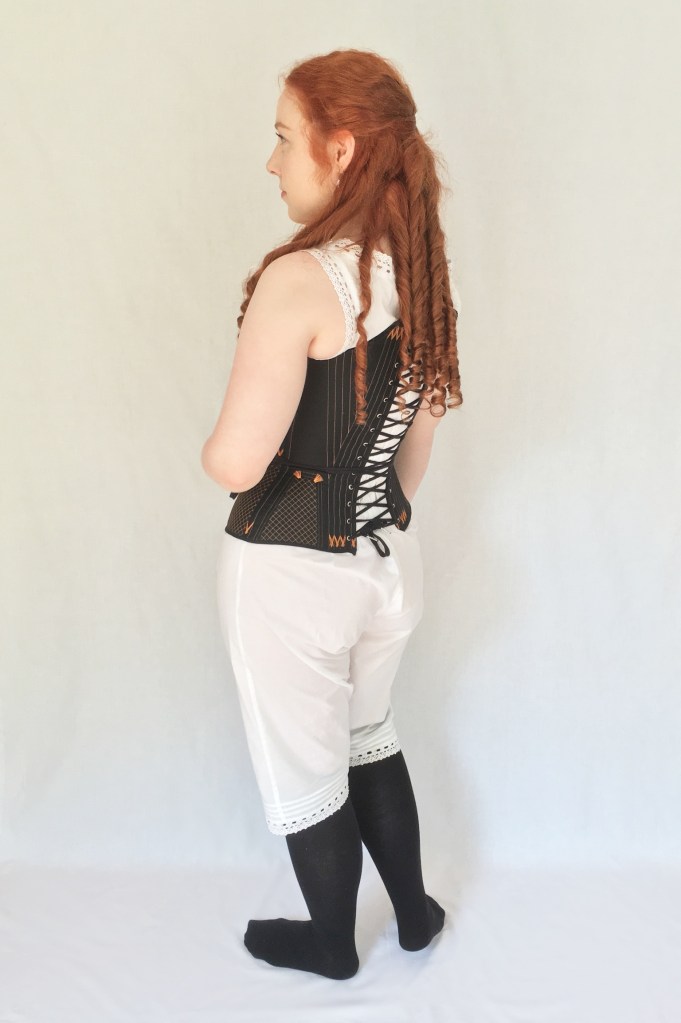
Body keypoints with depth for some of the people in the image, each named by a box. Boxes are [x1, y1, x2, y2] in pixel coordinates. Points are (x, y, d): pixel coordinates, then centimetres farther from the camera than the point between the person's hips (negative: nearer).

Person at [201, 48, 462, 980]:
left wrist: (207, 448, -3)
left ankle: (333, 945, 40)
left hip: (292, 573, -7)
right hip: (389, 558, 7)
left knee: (302, 770, 16)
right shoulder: (419, 271, 1)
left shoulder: (300, 280, -23)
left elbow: (237, 462, -26)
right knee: (369, 736, 28)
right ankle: (415, 912, 45)